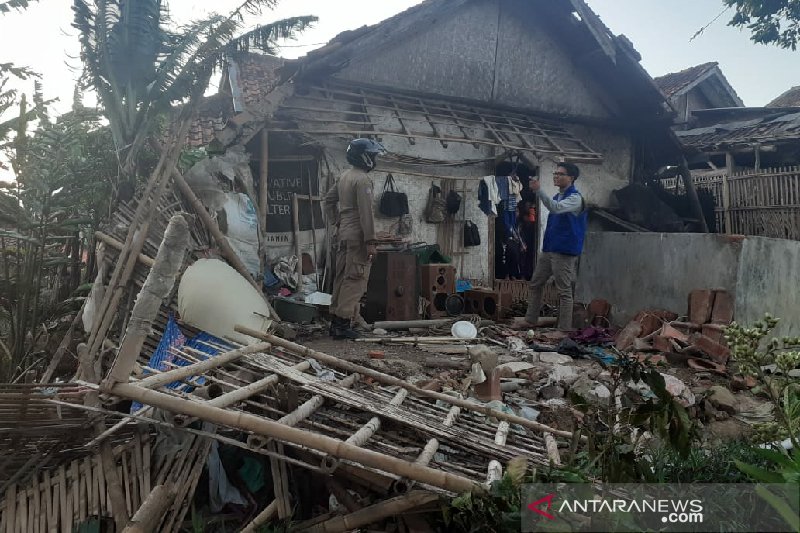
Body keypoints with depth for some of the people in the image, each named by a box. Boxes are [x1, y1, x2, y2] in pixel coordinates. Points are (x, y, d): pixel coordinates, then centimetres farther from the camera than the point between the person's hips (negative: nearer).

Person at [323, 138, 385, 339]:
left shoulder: (344, 176, 15)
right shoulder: (363, 179, -14)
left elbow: (329, 200, 24)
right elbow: (366, 212, -19)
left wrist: (337, 222, 25)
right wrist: (370, 242, -20)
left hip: (343, 234, 9)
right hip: (357, 236, -9)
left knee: (342, 277, 12)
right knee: (355, 278, -6)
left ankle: (336, 321, 19)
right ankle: (344, 324, -5)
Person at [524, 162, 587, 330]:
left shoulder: (575, 198, -11)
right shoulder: (558, 196, 16)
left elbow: (556, 208, -30)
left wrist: (538, 190, -35)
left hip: (564, 252, -9)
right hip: (549, 249, 9)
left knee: (564, 291, -4)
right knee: (535, 284, 12)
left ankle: (564, 329, 2)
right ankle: (530, 321, 22)